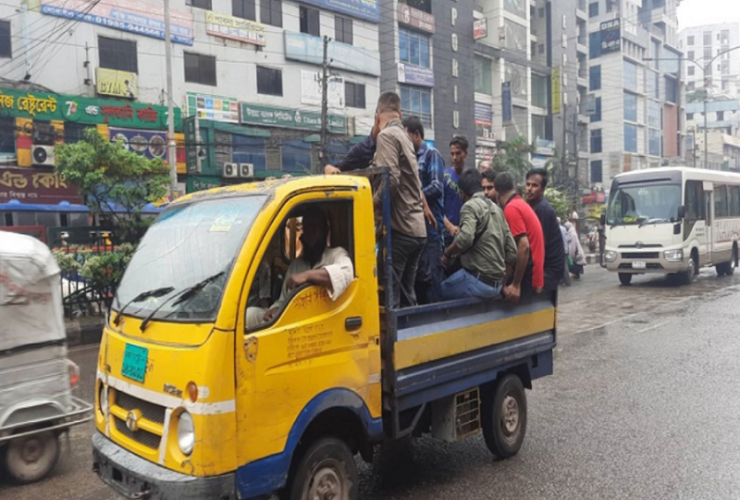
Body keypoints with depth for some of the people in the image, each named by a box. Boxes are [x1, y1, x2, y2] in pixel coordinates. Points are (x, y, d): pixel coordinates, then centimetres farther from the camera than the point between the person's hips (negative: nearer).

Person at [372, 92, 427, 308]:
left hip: (398, 228, -9)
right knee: (407, 294, 14)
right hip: (417, 229, 9)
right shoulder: (405, 137, 19)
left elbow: (390, 180, -19)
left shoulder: (387, 135, -7)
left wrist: (370, 207, -8)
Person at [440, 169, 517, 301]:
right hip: (497, 284, 8)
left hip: (477, 280, -8)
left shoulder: (470, 205, -7)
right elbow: (512, 253, 13)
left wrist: (447, 253, -9)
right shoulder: (497, 209, 16)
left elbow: (465, 239, -27)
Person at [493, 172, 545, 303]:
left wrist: (516, 285, -23)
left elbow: (524, 246, -25)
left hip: (527, 280, -10)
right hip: (533, 278, 10)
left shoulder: (511, 208, -15)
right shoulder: (521, 204, 15)